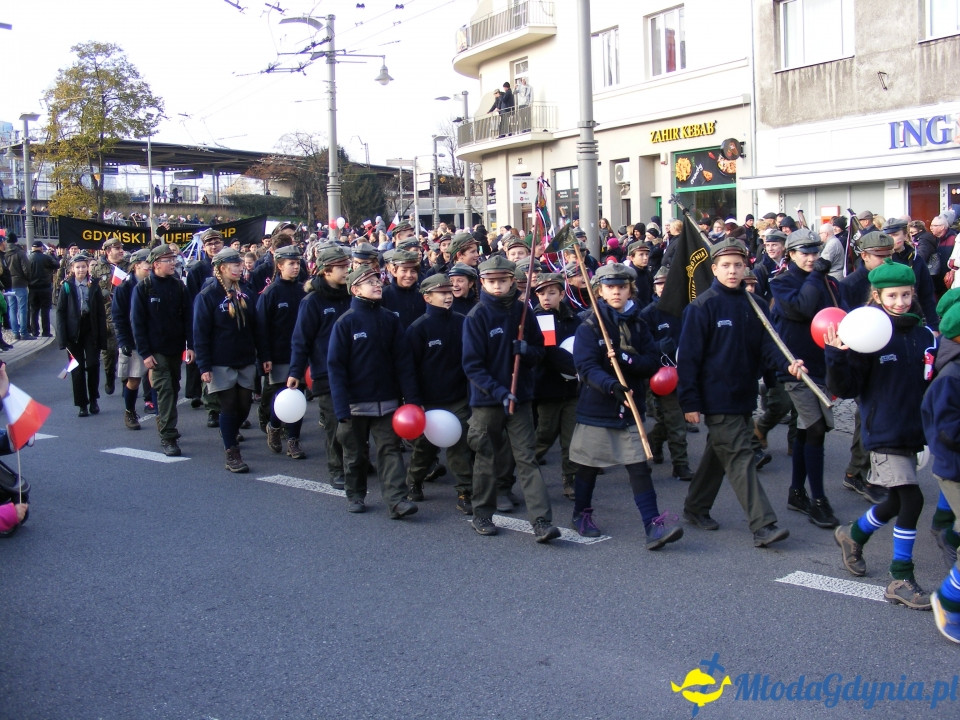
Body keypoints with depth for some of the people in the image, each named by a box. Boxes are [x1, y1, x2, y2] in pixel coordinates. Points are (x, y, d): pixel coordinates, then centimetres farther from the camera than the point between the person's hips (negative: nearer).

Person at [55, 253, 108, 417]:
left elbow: (101, 313, 2)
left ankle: (93, 400, 14)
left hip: (91, 332, 0)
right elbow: (61, 311, 0)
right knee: (77, 369, 3)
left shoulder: (94, 286, 4)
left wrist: (102, 337, -4)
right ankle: (82, 405, 10)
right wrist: (63, 337, -8)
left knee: (93, 365, -5)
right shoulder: (67, 287, 2)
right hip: (74, 333, 0)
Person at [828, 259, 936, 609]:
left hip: (913, 432, 6)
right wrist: (837, 358, -29)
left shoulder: (925, 335, 3)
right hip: (883, 433, -6)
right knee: (912, 499, -12)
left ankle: (853, 535, 46)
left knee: (898, 502, 18)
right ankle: (901, 580, 2)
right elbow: (844, 389, -13)